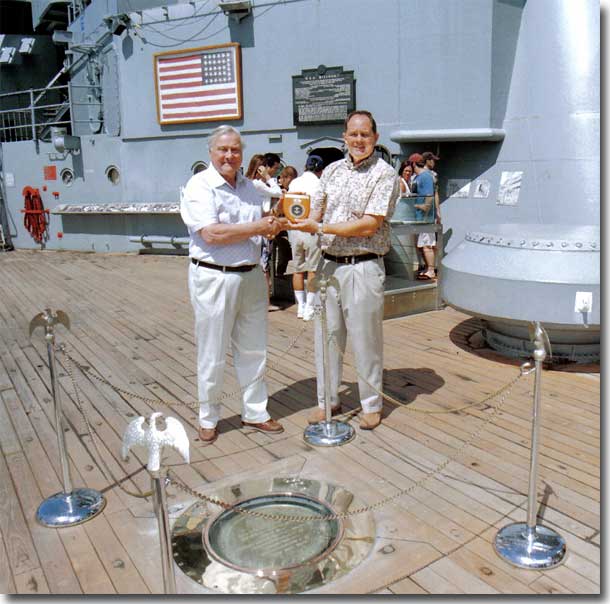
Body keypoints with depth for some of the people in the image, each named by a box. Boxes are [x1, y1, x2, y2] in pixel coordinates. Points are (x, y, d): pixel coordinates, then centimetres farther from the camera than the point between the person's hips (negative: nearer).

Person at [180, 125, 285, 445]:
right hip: (214, 278, -6)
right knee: (212, 355, 5)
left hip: (251, 275, 7)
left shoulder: (249, 185, 13)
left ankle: (255, 412, 29)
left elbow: (260, 226, 24)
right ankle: (208, 419, 22)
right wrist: (257, 228, -16)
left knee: (253, 350, 14)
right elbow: (212, 234, -20)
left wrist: (271, 226, 1)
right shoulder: (199, 186, -9)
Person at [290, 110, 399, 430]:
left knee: (365, 340, 4)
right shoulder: (332, 170, 13)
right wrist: (305, 222, -13)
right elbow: (316, 212, 11)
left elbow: (369, 225, -14)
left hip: (363, 268, -5)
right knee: (326, 337, 11)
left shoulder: (384, 174, -5)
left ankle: (371, 405, 21)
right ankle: (328, 401, 27)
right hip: (327, 264, 5)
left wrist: (320, 228, -14)